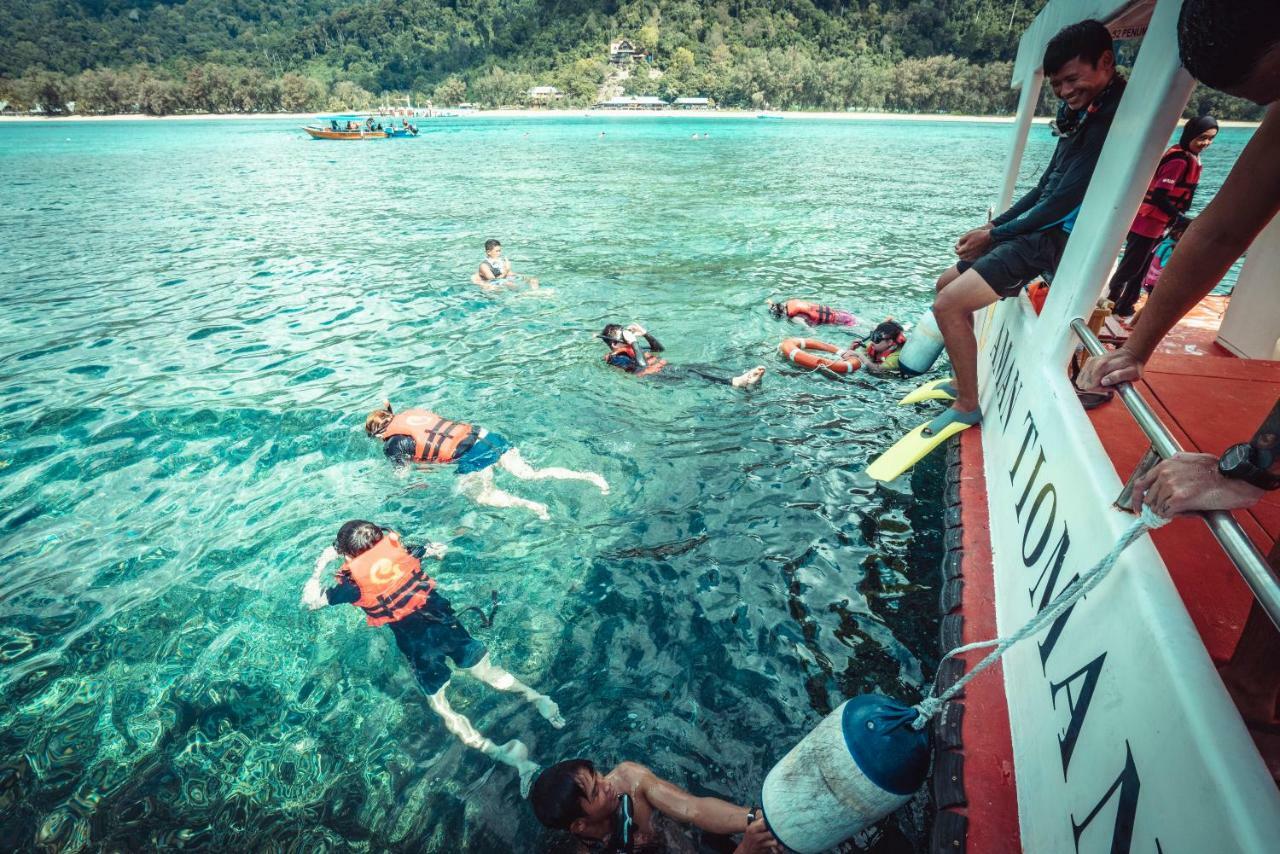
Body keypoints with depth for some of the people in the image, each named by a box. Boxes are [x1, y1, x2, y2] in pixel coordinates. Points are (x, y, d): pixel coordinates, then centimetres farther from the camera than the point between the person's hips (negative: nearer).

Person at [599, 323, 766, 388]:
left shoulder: (630, 349, 27)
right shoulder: (615, 357, 1)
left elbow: (659, 349, 29)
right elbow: (642, 365, -16)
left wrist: (645, 333, 17)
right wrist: (633, 341, -11)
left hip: (664, 369, 8)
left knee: (693, 368, -17)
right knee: (689, 372, -29)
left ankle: (742, 379, -35)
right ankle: (734, 382, -47)